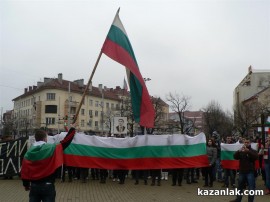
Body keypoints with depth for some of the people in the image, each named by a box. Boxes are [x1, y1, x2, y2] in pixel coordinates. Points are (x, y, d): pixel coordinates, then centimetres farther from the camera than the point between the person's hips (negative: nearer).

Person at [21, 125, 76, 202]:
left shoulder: (29, 152, -1)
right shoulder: (52, 148, -12)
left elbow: (24, 170, 3)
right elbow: (65, 142, -3)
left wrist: (26, 184, 17)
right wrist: (72, 130, 11)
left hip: (34, 186, 4)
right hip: (47, 185, -3)